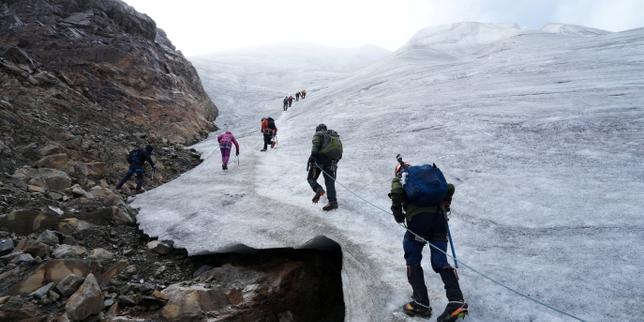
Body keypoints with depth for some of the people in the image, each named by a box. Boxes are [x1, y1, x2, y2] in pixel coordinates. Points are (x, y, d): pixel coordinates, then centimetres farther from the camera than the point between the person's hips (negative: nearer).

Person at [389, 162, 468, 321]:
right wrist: (444, 208, 30)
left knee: (412, 259, 12)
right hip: (439, 217, 4)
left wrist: (397, 212, 7)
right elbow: (450, 188, 20)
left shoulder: (399, 178, 17)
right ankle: (457, 301, -8)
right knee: (440, 261, 8)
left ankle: (421, 303, 7)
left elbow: (396, 191, -6)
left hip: (418, 217, -4)